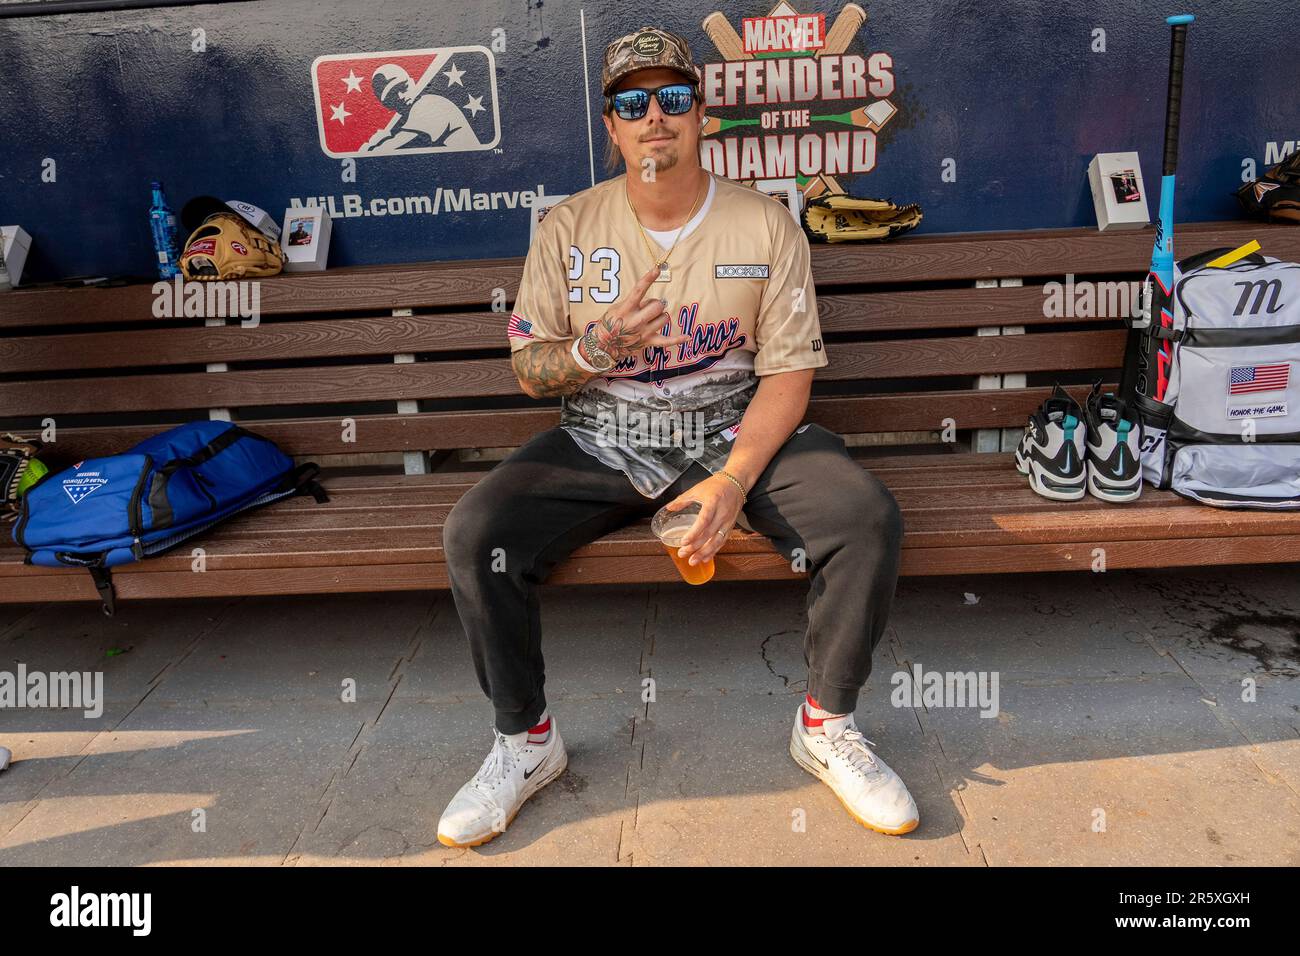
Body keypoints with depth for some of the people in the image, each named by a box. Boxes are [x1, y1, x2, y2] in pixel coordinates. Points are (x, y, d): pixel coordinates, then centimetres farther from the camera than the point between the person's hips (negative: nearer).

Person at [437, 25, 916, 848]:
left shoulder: (766, 224, 1)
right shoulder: (568, 227, 3)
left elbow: (789, 371, -5)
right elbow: (529, 371, 4)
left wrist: (733, 481, -20)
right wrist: (595, 350, -20)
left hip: (737, 434, 0)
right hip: (601, 442, 1)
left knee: (868, 519, -25)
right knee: (474, 535, -23)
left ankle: (827, 725, 0)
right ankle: (526, 740, 1)